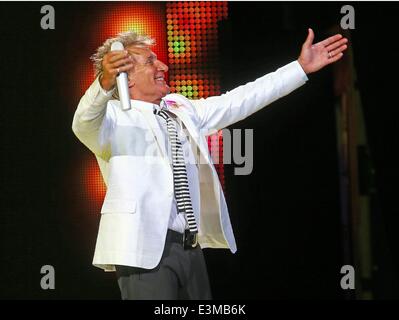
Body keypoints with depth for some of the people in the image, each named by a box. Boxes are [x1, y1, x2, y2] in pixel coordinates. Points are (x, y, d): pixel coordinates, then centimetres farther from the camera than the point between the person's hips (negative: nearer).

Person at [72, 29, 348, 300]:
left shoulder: (181, 109, 18)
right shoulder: (114, 116, -5)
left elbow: (238, 102, 22)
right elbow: (85, 124, -27)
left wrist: (302, 68, 23)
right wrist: (106, 83, -48)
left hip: (191, 247, 7)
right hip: (144, 249, -7)